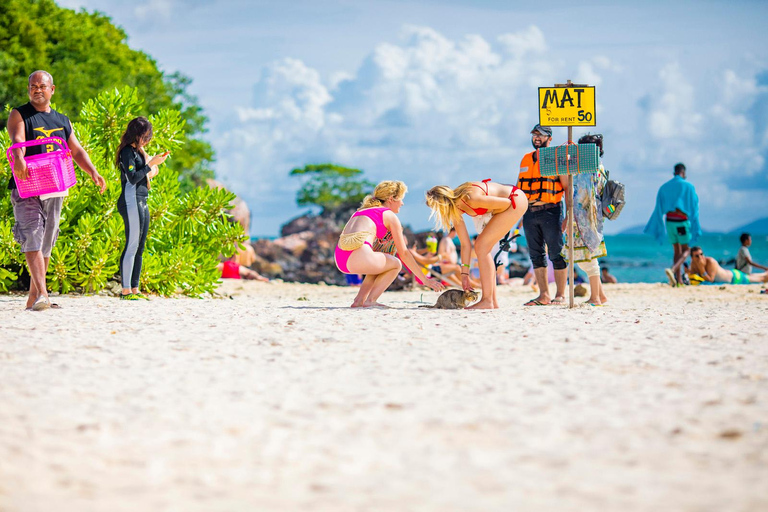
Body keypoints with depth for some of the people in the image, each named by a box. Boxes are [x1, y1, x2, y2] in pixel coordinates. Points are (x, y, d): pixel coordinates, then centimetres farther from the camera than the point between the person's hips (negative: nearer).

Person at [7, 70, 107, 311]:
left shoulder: (63, 121, 19)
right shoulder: (19, 115, 4)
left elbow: (77, 151, 15)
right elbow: (18, 140, -16)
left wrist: (93, 173, -3)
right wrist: (19, 159, -38)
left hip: (54, 189, 5)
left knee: (46, 242, 8)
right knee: (32, 237, -17)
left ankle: (33, 298, 16)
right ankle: (42, 293, -27)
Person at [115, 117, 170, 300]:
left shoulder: (139, 151, 19)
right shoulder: (127, 151, -9)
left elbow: (148, 175, 21)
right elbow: (133, 178, -18)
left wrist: (155, 162, 8)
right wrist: (151, 164, -15)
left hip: (142, 202, 10)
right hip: (131, 202, -10)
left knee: (139, 247, 8)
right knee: (132, 246, -11)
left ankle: (135, 289, 10)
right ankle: (126, 290, -11)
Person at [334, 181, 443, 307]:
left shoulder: (362, 210, 31)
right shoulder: (389, 215, 11)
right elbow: (403, 253, 11)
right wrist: (425, 280, 16)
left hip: (339, 258, 7)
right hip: (359, 256, -7)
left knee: (379, 265, 33)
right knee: (396, 264, 20)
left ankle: (359, 300, 14)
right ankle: (370, 300, 1)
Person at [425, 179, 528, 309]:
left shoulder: (471, 198, -31)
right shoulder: (455, 209, -4)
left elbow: (506, 203, -20)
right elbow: (465, 244, 4)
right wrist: (465, 275, 4)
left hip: (516, 200, -9)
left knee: (482, 246, -13)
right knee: (481, 246, 6)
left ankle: (487, 301, -12)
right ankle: (493, 301, 9)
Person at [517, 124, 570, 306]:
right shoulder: (526, 159, 16)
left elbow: (568, 188, -2)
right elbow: (520, 188, 20)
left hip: (550, 211, -5)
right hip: (529, 213, 5)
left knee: (556, 254, -4)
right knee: (536, 255, 6)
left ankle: (560, 295, 1)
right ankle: (543, 295, 11)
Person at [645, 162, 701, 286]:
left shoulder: (664, 187, 8)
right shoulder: (688, 187, -4)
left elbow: (659, 209, 7)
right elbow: (694, 208, -4)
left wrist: (659, 227, 12)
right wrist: (695, 228, 0)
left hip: (669, 221, 4)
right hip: (682, 221, -4)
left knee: (676, 250, 13)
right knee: (685, 250, 2)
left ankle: (679, 279, 10)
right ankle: (672, 270, -23)